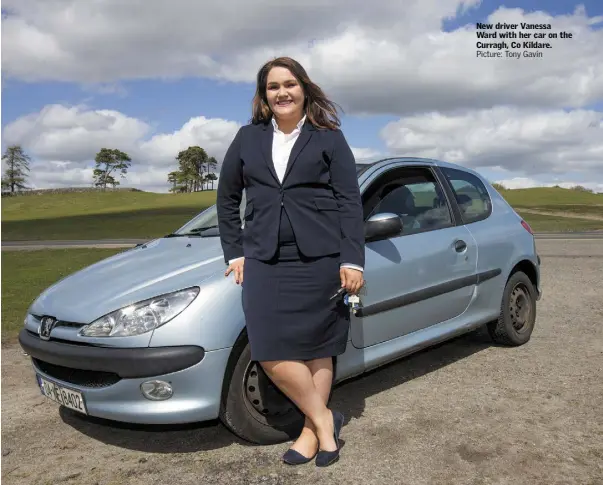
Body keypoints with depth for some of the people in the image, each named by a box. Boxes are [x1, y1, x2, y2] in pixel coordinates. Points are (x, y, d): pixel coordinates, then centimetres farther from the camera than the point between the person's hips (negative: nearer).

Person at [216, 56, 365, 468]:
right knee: (272, 353, -4)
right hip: (264, 260, 3)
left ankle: (312, 430, 21)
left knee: (317, 346, 3)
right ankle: (324, 419, 15)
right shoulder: (248, 139, 13)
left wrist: (352, 260, -8)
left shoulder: (329, 138, 5)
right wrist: (235, 252, 11)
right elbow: (227, 198, 18)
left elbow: (350, 201, 0)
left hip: (319, 259, -2)